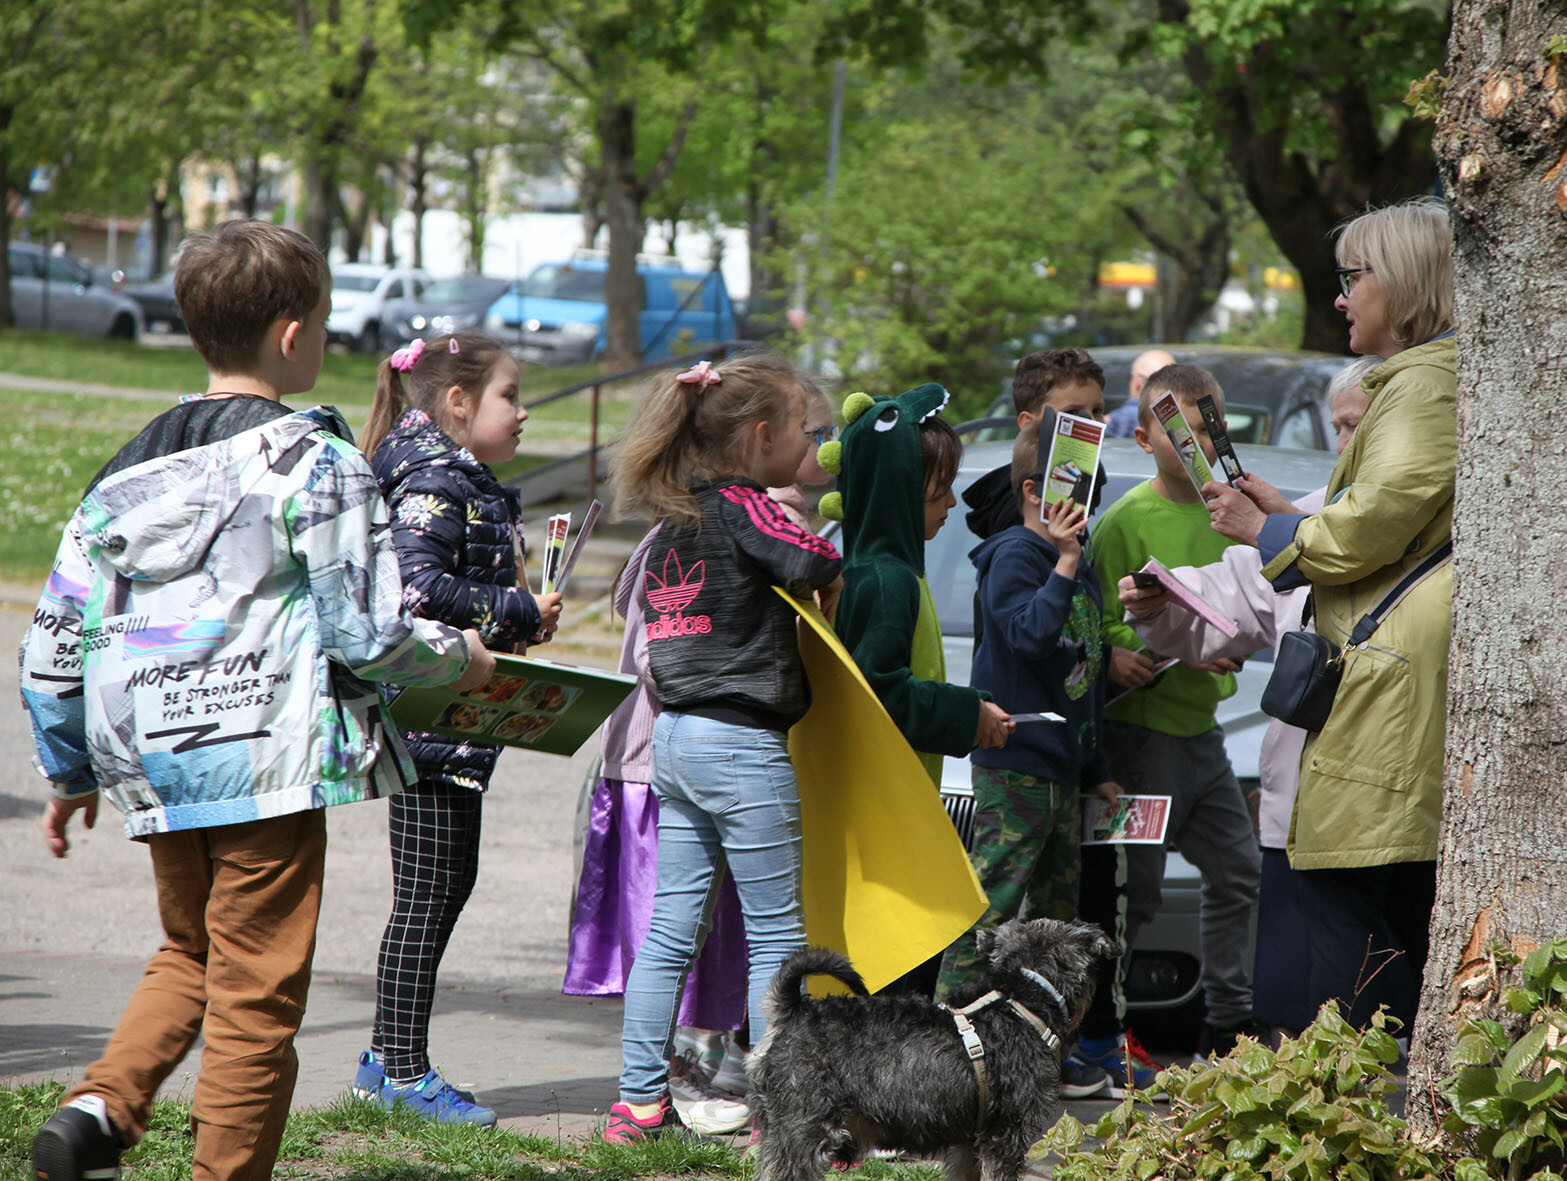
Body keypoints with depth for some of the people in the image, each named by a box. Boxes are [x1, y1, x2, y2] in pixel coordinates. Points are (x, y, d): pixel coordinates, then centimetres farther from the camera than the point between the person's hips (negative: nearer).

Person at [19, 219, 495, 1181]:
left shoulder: (129, 470, 10)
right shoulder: (316, 463, -9)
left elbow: (55, 639, 12)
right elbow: (370, 633, -12)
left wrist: (71, 773, 24)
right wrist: (462, 659, 8)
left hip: (155, 769, 6)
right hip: (270, 760, -6)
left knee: (190, 953, 23)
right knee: (258, 992, 2)